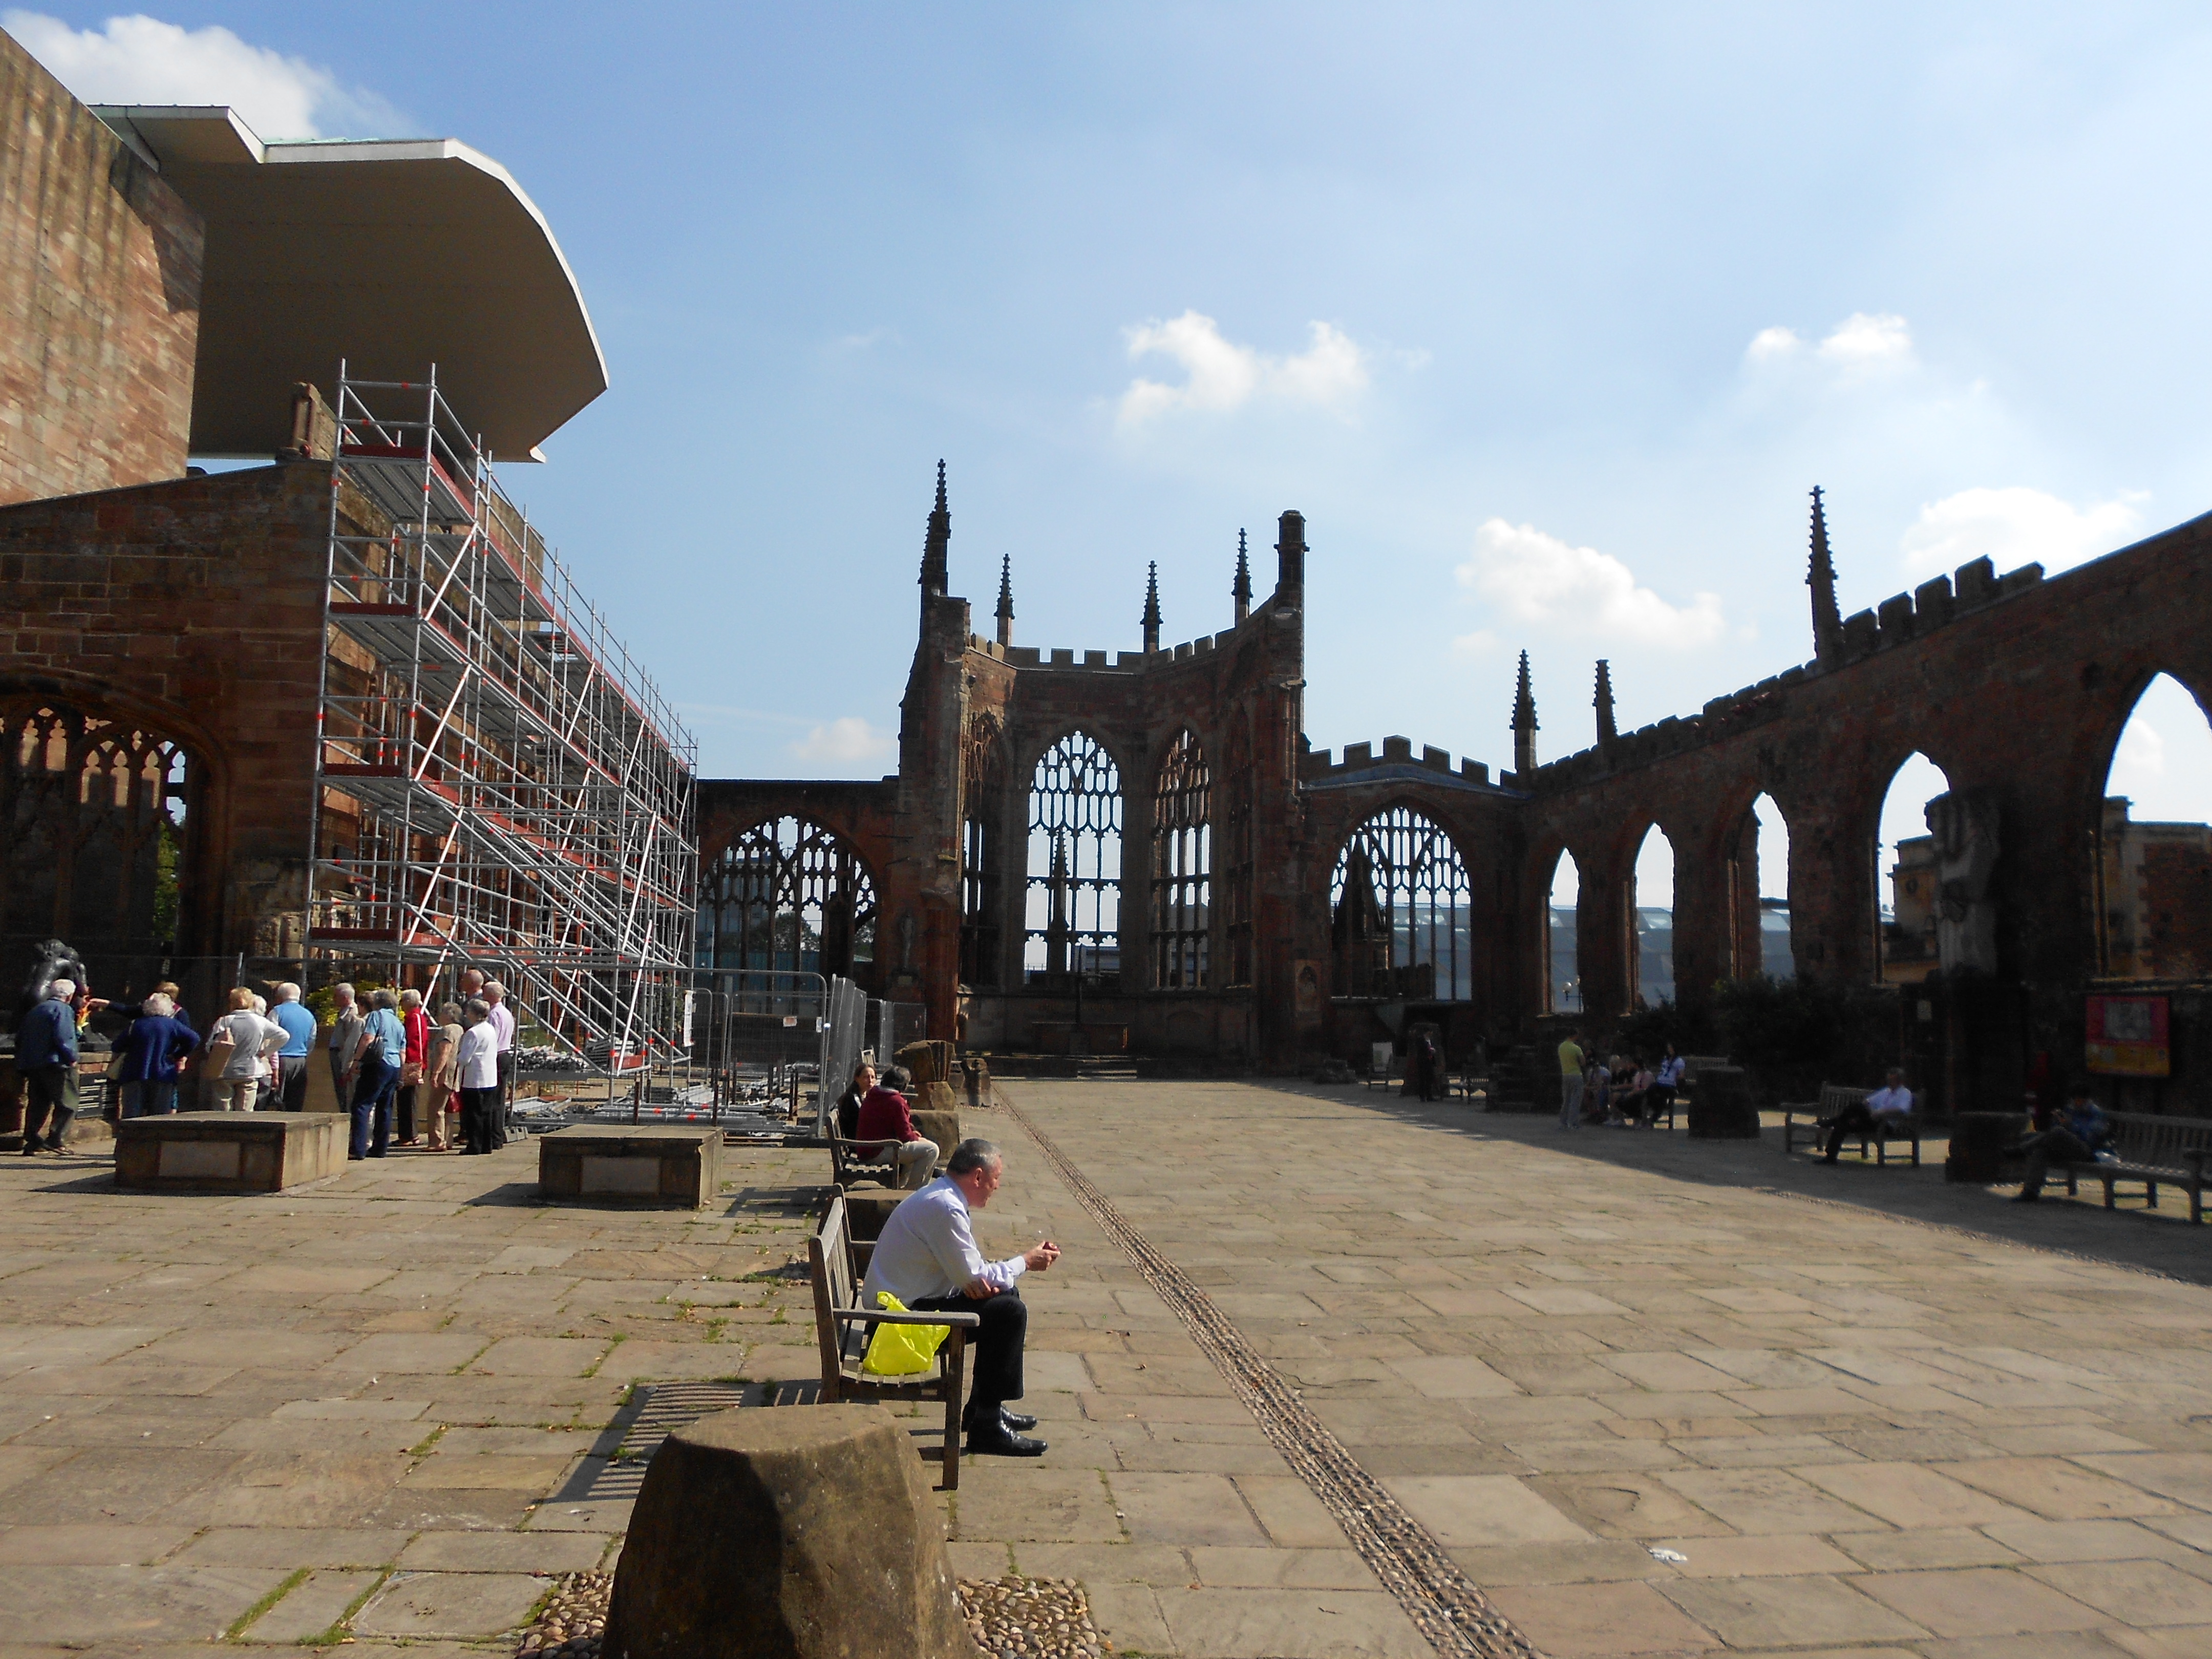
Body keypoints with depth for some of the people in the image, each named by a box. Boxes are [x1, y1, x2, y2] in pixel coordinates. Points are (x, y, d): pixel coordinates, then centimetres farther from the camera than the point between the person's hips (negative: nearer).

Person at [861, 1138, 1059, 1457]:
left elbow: (965, 1269, 14)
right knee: (1010, 1311, -16)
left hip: (903, 1302, 11)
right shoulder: (946, 1209, -22)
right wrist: (1026, 1262, -4)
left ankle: (984, 1407, 22)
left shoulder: (942, 1196, 11)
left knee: (1004, 1295, 16)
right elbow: (973, 1277, -19)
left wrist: (977, 1279, -10)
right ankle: (987, 1427, -10)